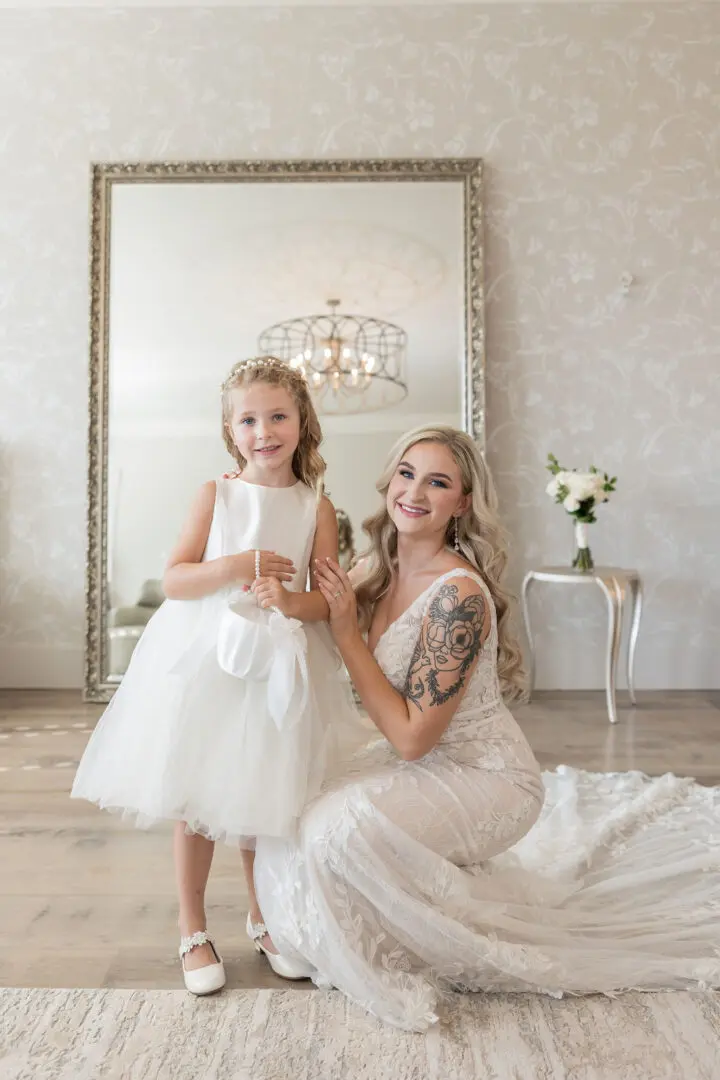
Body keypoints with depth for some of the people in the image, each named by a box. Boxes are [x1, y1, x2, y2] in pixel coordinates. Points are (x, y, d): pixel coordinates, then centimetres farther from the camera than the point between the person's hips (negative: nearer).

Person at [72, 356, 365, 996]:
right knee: (196, 798, 8)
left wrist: (291, 599, -24)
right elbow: (174, 580, -5)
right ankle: (193, 931, 29)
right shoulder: (216, 495, -1)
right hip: (205, 658, 0)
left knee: (265, 799, 12)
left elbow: (329, 600, -3)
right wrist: (234, 567, -19)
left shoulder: (316, 505, 0)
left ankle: (264, 919, 37)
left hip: (280, 665, 1)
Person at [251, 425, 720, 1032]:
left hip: (485, 777, -8)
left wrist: (346, 630, -23)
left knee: (339, 827, -27)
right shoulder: (376, 571, -4)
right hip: (419, 762, 8)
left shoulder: (459, 593, -28)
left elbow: (411, 736, -25)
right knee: (290, 826, -2)